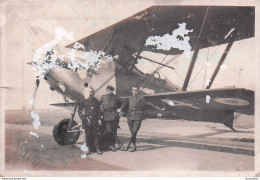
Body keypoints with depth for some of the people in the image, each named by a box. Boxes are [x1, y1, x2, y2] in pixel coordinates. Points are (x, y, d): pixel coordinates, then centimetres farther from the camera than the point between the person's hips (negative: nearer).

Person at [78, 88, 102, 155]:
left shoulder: (96, 101, 10)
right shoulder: (84, 101, 3)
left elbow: (98, 111, 12)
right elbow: (80, 111, 5)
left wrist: (99, 119, 5)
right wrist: (83, 118, -4)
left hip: (95, 121, 1)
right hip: (87, 121, -1)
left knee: (95, 134, 2)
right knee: (88, 135, 3)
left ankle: (97, 148, 6)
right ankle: (89, 148, 12)